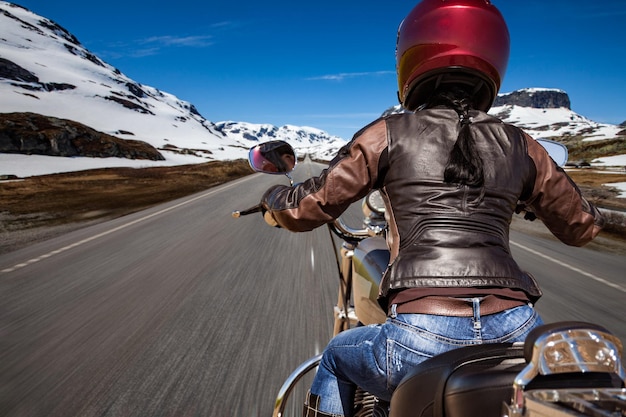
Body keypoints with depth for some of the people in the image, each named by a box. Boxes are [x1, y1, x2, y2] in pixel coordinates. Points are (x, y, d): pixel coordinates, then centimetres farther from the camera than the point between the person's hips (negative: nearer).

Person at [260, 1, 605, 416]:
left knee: (337, 358, 30)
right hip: (516, 333, 4)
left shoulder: (389, 134, 2)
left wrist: (274, 196, 26)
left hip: (422, 341, -3)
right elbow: (582, 225, 24)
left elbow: (306, 210, 4)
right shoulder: (520, 145, 10)